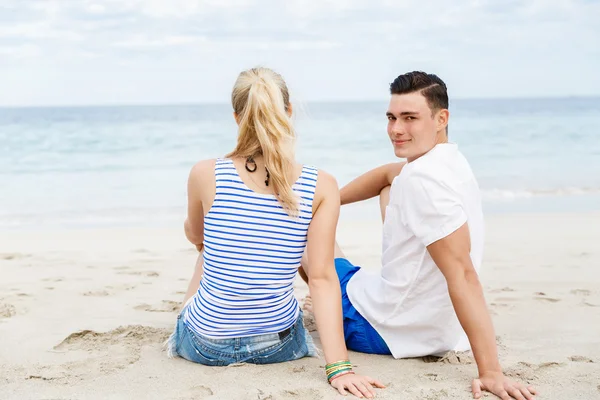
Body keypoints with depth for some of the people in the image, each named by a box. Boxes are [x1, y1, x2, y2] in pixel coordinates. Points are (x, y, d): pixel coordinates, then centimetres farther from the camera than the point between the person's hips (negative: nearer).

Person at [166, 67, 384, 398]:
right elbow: (322, 278, -19)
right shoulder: (322, 187, -14)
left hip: (205, 345, 0)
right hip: (279, 346, 0)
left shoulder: (206, 175, -14)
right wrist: (338, 367, -16)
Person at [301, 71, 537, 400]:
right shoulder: (451, 161, 0)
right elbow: (387, 175, 19)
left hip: (378, 331, -8)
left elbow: (463, 274, -34)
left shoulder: (422, 179, -28)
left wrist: (490, 373, -35)